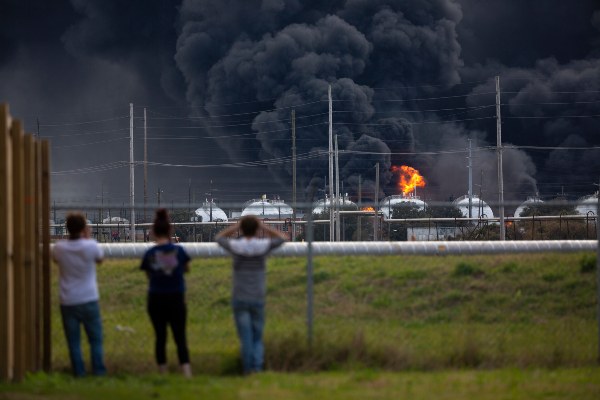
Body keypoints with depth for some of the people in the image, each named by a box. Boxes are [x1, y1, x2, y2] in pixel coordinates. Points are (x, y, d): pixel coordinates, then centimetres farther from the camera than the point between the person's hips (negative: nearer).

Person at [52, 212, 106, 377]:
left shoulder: (59, 248, -8)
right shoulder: (91, 246, -12)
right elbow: (100, 259, 9)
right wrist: (87, 237, 11)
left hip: (68, 302, 1)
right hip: (89, 301, -1)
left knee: (73, 340, 6)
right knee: (95, 339, 10)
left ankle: (78, 371, 4)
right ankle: (98, 370, 7)